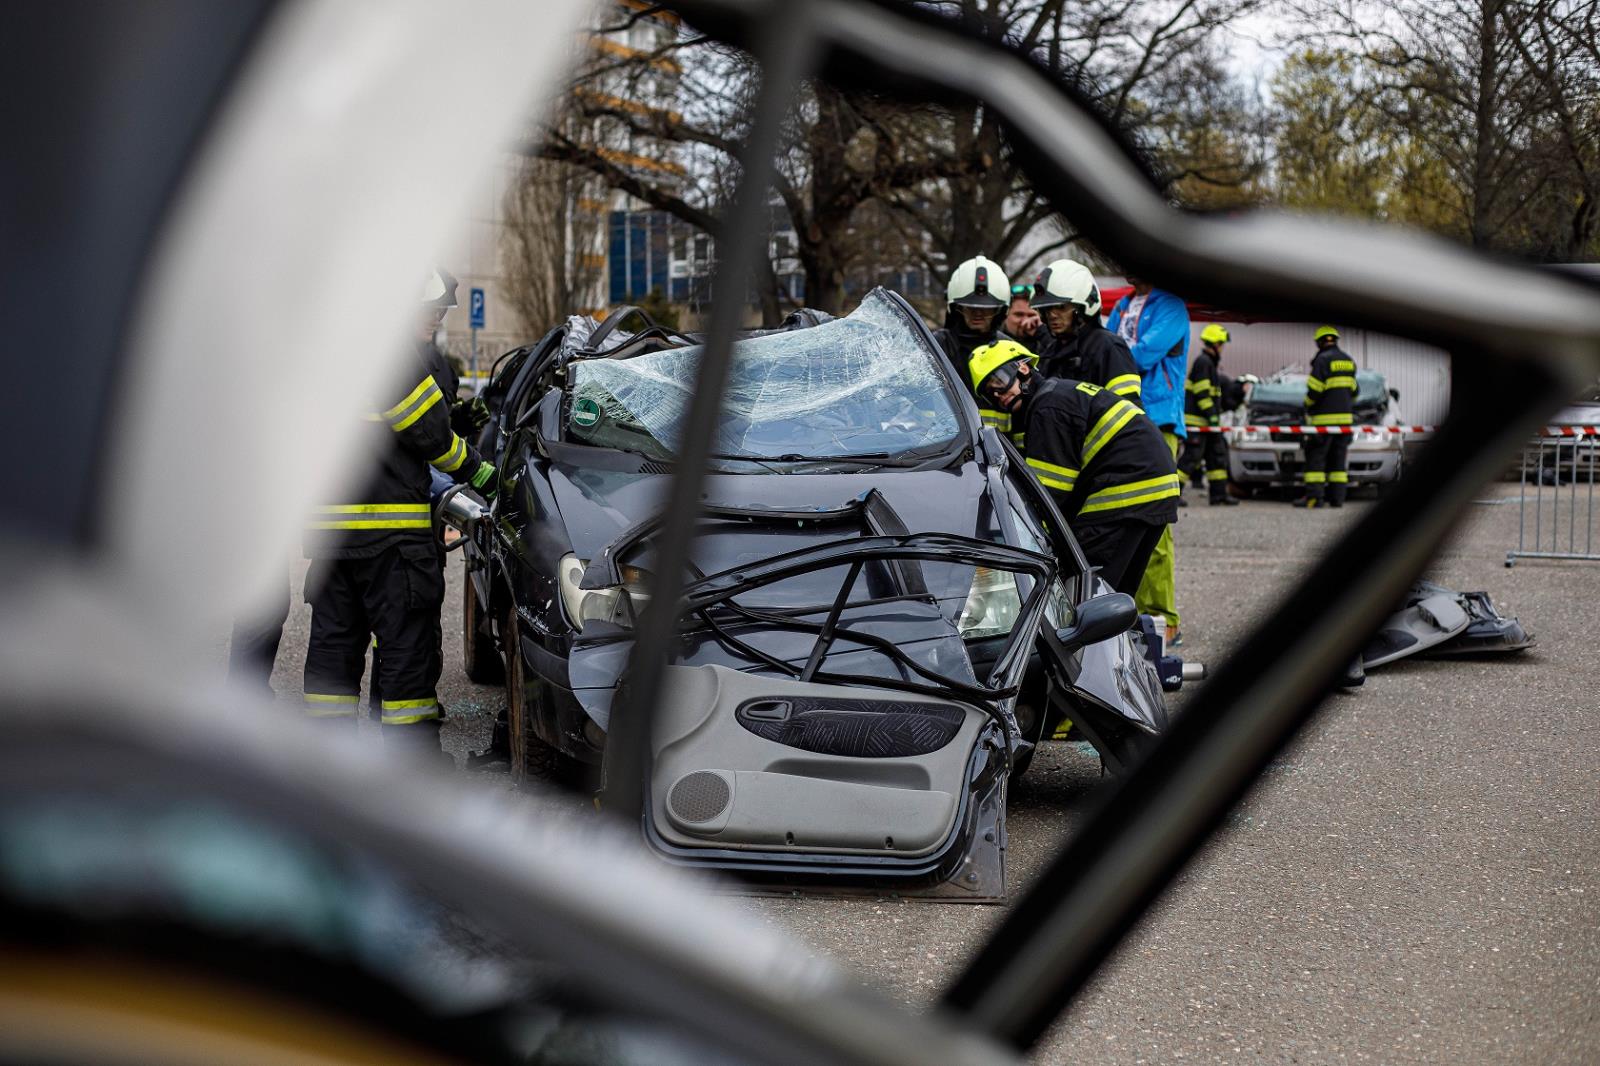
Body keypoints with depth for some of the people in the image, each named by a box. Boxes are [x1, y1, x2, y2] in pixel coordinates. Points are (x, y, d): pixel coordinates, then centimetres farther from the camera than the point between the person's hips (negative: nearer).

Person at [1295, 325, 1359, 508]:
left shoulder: (1323, 360, -12)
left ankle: (1314, 496, -9)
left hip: (1324, 417, -7)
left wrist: (1308, 407, 3)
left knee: (1315, 457, -3)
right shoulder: (1348, 361, 12)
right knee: (1338, 459, 10)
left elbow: (1314, 390, -15)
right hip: (1345, 417, 7)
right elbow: (1353, 390, 18)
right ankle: (1337, 497, 7)